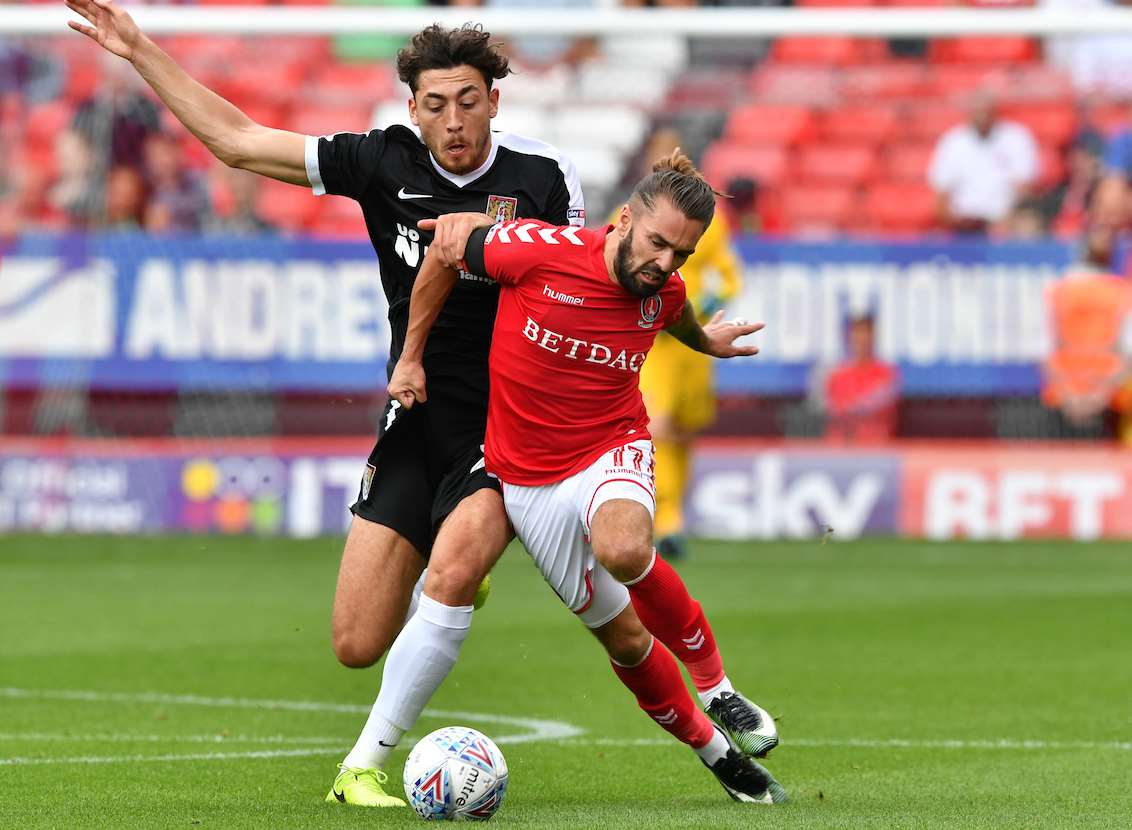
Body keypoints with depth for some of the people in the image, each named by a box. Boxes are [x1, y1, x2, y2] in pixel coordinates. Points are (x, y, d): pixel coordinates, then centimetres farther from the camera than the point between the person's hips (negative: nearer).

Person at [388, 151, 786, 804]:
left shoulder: (664, 293, -9)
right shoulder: (541, 251, -21)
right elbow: (444, 254, -4)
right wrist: (411, 356, 4)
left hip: (613, 447, 0)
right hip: (528, 475, 0)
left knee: (623, 549, -35)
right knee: (622, 636, 4)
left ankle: (717, 689, -14)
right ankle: (717, 750, 25)